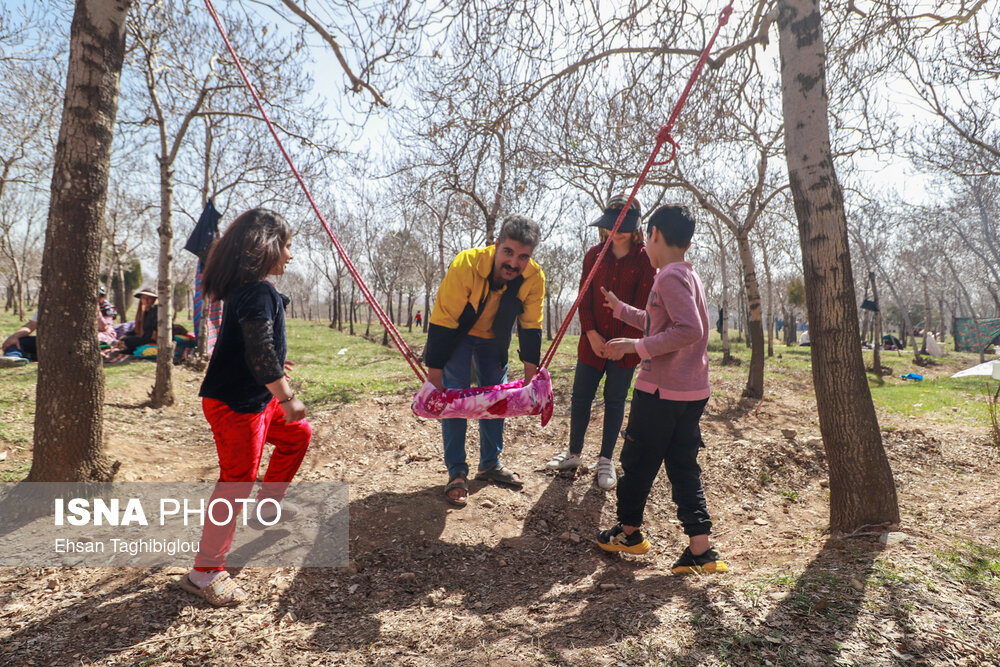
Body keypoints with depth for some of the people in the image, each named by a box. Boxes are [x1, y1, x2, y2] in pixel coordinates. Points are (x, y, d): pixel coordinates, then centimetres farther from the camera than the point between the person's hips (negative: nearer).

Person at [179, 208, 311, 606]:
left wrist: (274, 365, 37)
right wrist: (287, 397, -28)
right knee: (237, 481, -4)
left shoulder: (246, 289, 12)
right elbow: (259, 349, -29)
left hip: (253, 398, 11)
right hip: (235, 404, -11)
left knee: (297, 434, 23)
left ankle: (268, 504, 35)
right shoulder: (258, 292, -21)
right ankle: (204, 573, 8)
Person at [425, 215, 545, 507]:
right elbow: (442, 321, -29)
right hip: (457, 334, -3)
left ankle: (491, 464, 23)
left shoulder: (534, 277, -24)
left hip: (493, 338, 4)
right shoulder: (466, 265, -35)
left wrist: (531, 369, -9)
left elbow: (531, 326, -10)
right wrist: (435, 369, -26)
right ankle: (457, 472, 0)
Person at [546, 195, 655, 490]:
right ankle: (574, 453, 25)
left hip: (625, 346, -2)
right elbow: (584, 299, 2)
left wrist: (623, 341, -14)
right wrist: (591, 334, -9)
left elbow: (642, 306, -7)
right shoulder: (594, 254, 4)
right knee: (580, 397, 7)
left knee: (615, 401, 8)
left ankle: (606, 460, 22)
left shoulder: (645, 259, -4)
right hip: (593, 341, 3)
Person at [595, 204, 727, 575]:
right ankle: (701, 551, 12)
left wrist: (638, 347, -21)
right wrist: (620, 308, 36)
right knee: (684, 468, 12)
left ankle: (629, 532, 26)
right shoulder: (687, 274, 15)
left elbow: (689, 330, -27)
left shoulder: (671, 277, -14)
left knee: (638, 461, 9)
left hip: (660, 391, -9)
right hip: (692, 392, 9)